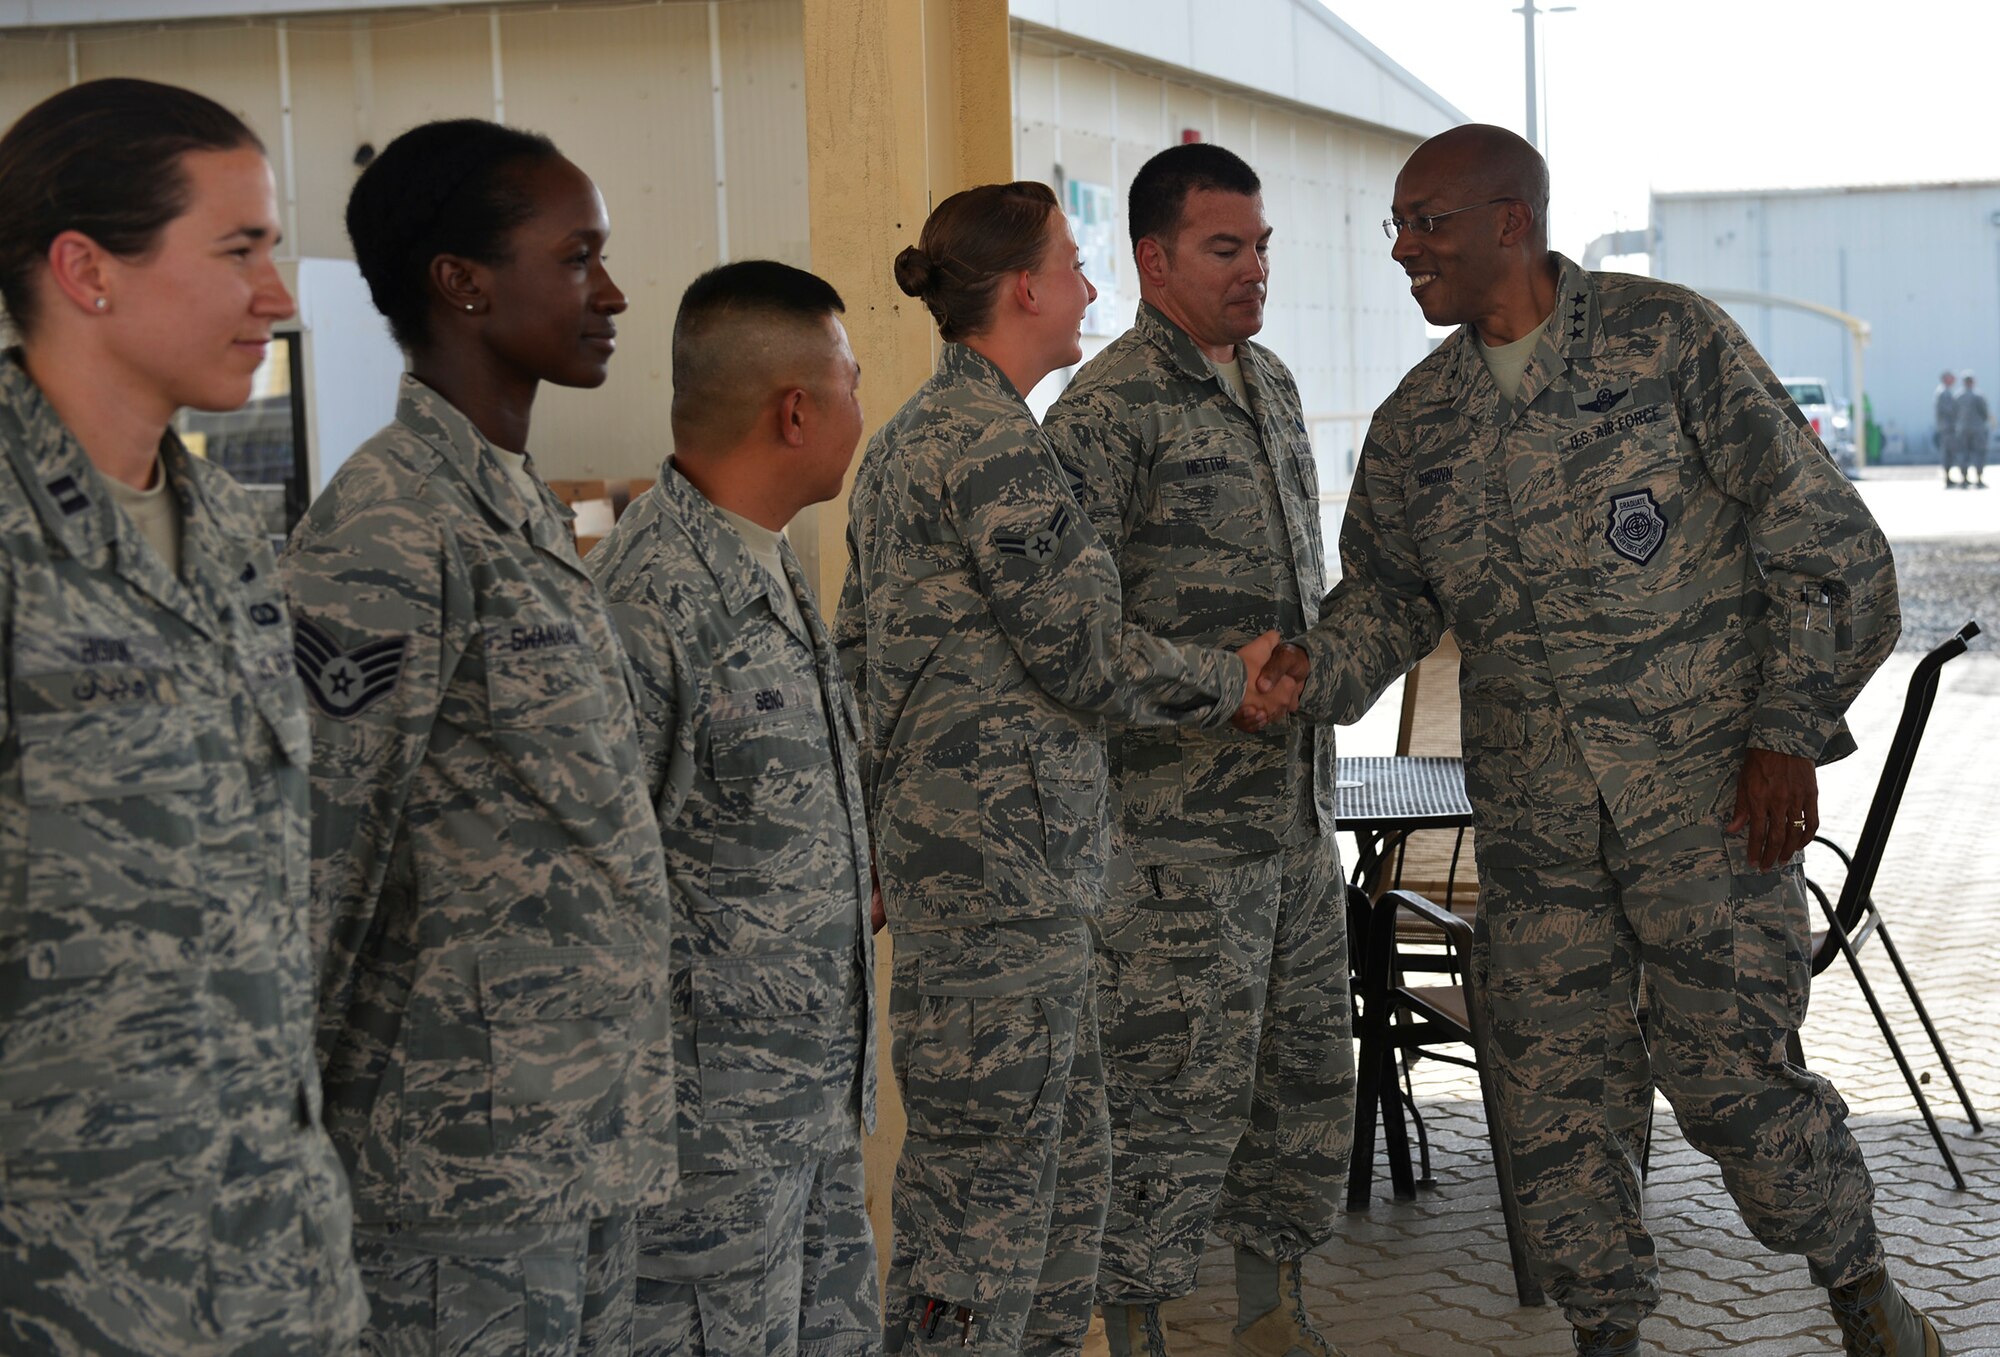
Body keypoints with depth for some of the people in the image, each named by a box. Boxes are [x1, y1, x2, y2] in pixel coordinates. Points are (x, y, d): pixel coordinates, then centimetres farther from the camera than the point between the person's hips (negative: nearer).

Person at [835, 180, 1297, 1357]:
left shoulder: (909, 436, 15)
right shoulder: (997, 447, -16)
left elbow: (858, 646, 19)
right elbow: (1084, 655, -16)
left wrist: (883, 831, 22)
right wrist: (1233, 682, -1)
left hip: (938, 843, 10)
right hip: (1002, 862, -10)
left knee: (1065, 1145, 18)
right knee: (990, 1156, -2)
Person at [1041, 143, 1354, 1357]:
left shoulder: (1273, 385, 15)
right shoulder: (1105, 412, -12)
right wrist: (1225, 687, -18)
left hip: (1299, 802, 8)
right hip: (1180, 820, -8)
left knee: (1310, 1070, 14)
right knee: (1177, 1086, -4)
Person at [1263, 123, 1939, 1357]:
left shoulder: (1672, 340, -6)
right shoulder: (1417, 422, 9)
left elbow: (1819, 534, -5)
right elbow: (1386, 595, 13)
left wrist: (1789, 732, -10)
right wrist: (1308, 677, -9)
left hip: (1708, 791, -4)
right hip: (1534, 817, 5)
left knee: (1727, 1071, -2)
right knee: (1551, 1089, 6)